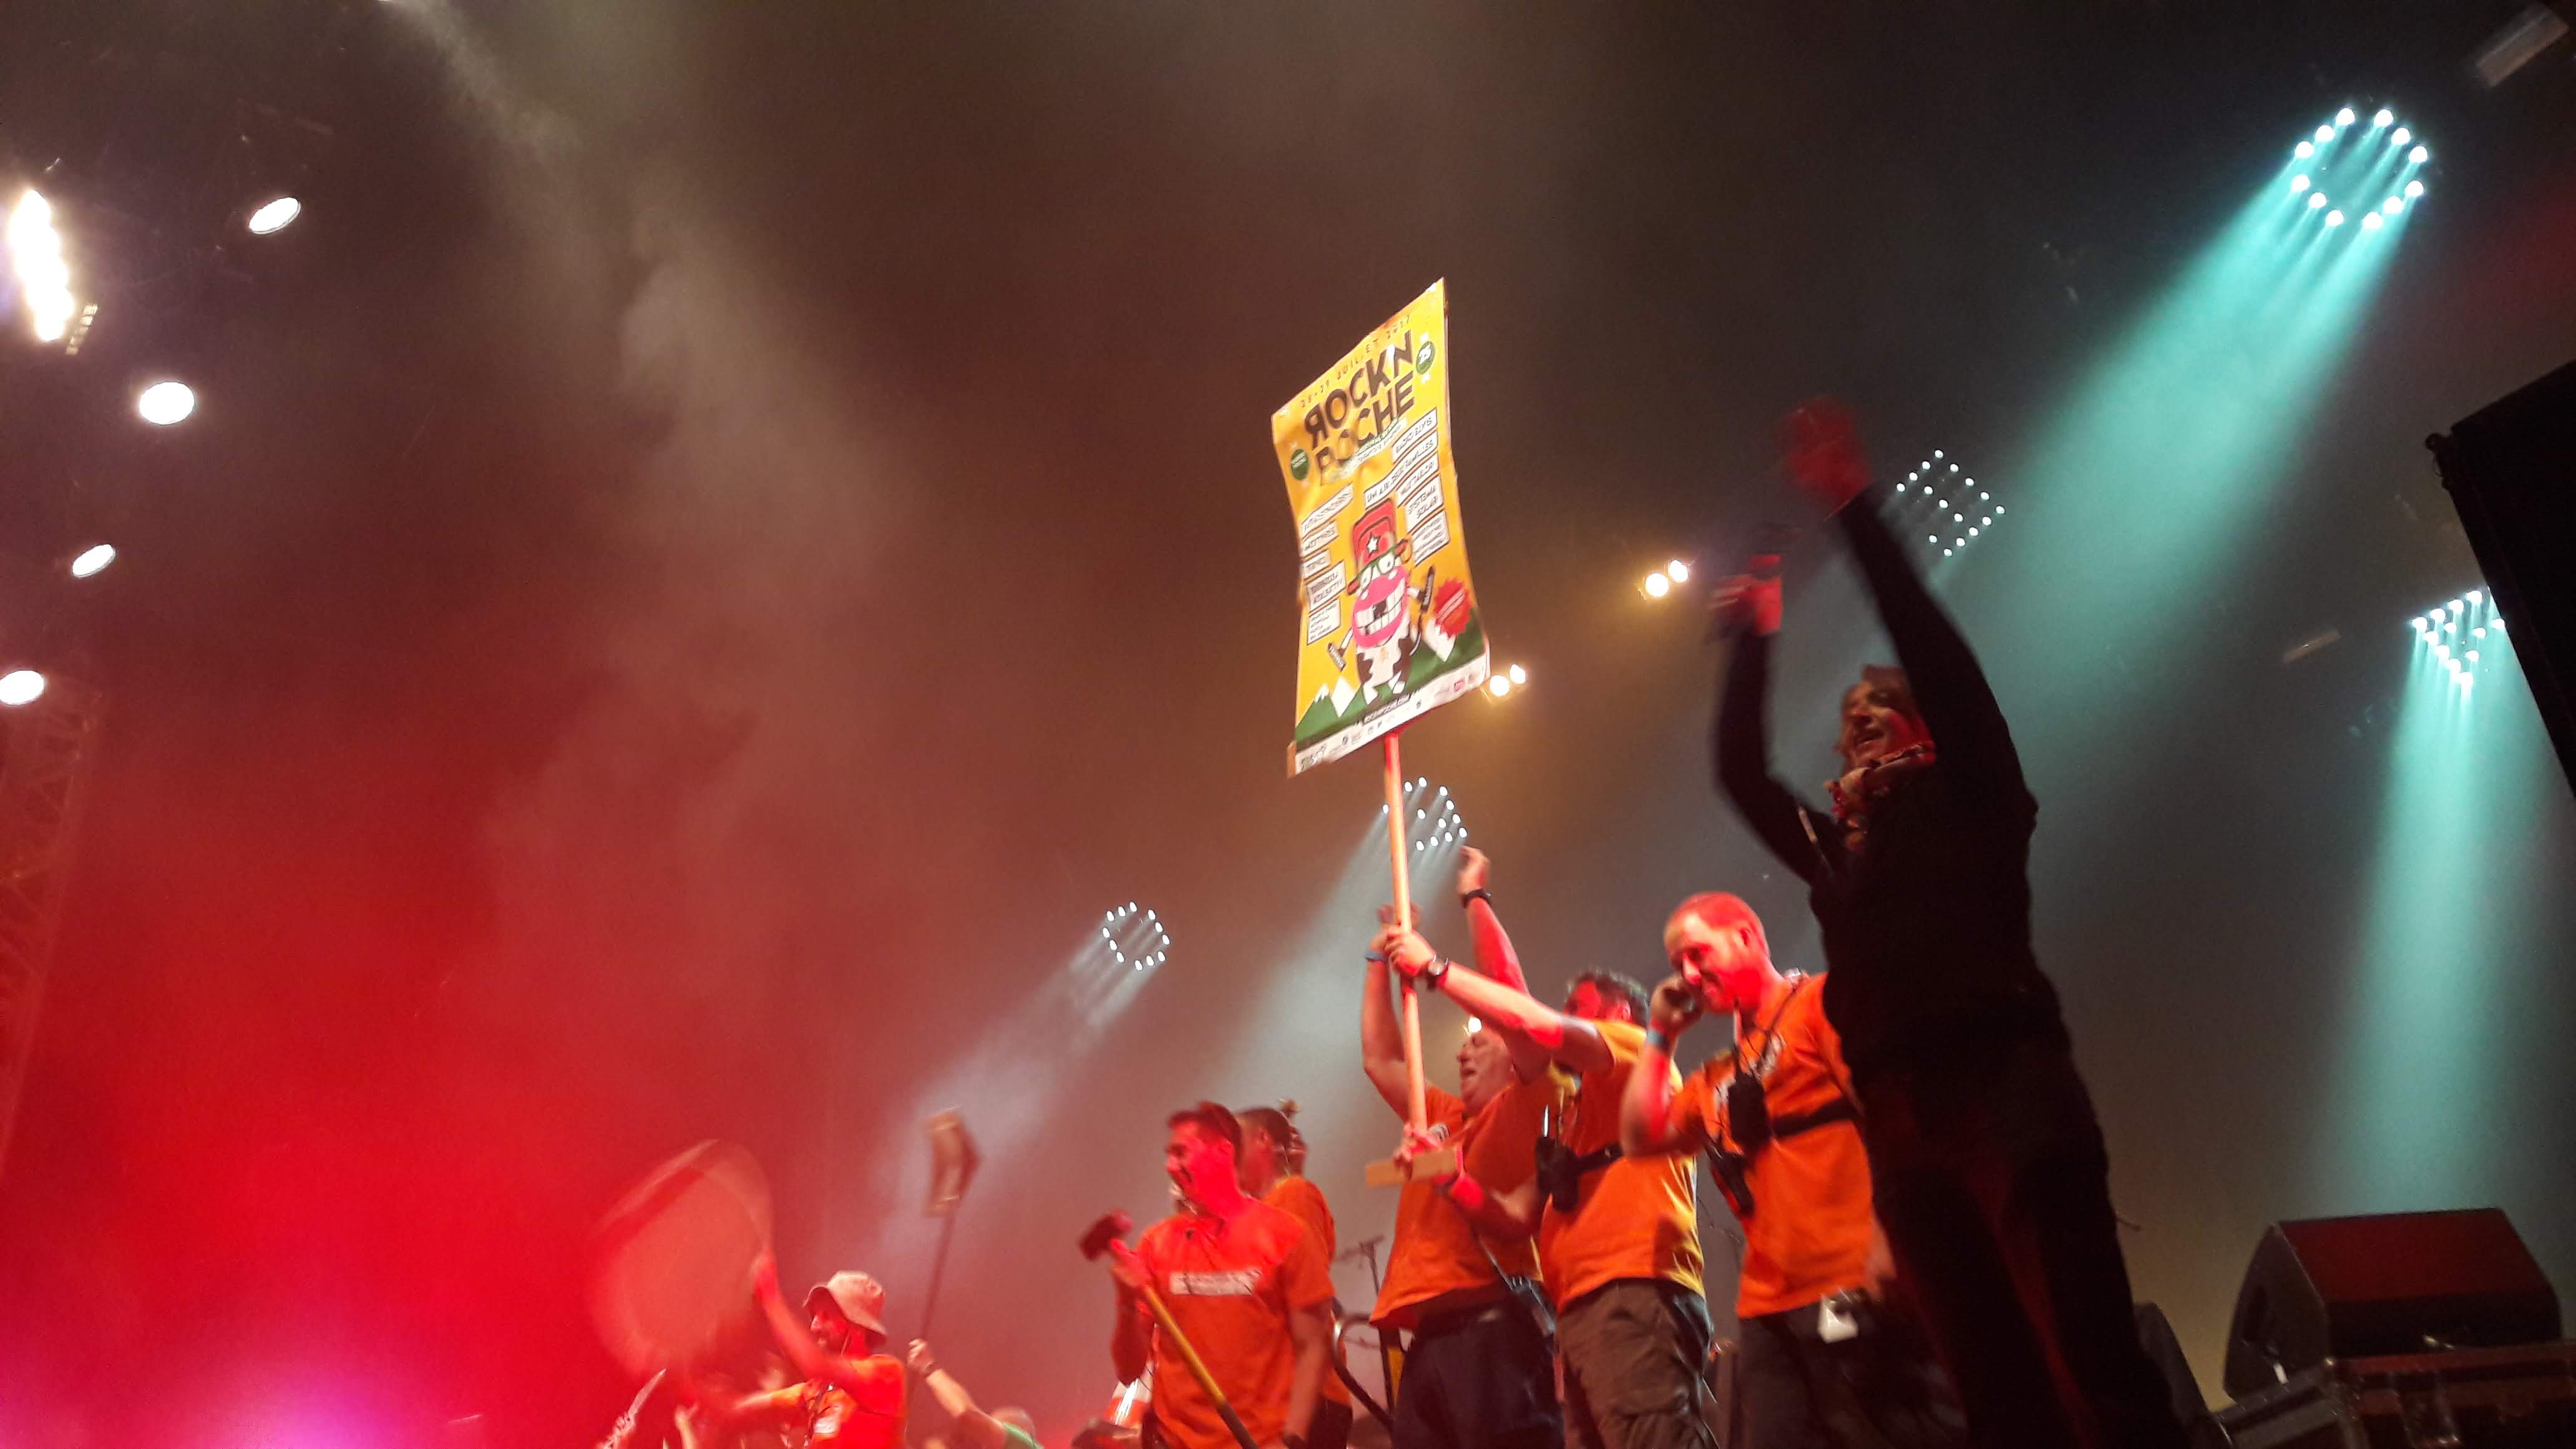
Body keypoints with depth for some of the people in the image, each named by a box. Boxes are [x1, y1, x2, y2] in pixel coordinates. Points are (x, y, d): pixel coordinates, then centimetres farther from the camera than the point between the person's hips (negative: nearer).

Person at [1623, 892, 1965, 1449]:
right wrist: (1661, 1034, 17)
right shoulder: (1719, 1076, 23)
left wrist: (1887, 1235, -21)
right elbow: (1640, 1137, 19)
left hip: (1853, 1290, -7)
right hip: (1768, 1308, 8)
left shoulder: (1821, 1001, 2)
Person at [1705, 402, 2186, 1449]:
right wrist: (1754, 644, 25)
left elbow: (1935, 654, 1)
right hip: (1901, 1119, 5)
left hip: (2007, 1087, -5)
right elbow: (1739, 772, 25)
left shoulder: (1974, 800, 12)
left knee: (2092, 1362, -13)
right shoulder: (1833, 849, 25)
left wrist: (1853, 510, -2)